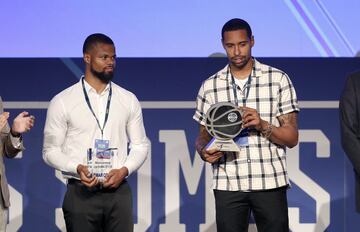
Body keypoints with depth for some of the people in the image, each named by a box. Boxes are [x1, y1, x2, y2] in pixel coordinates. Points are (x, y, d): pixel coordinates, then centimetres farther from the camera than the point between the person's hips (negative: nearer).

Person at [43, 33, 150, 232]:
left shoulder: (129, 100, 9)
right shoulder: (62, 102, 1)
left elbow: (140, 145, 13)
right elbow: (51, 150, 2)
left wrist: (124, 170, -6)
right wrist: (77, 168, -15)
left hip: (118, 191, 2)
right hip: (81, 193, -2)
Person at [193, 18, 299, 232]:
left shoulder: (279, 80, 2)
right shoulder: (210, 86, 8)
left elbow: (292, 138, 1)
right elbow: (203, 136, 14)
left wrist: (262, 125, -17)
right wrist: (205, 152, -9)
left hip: (270, 182, -1)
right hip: (228, 185, 2)